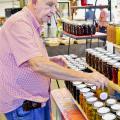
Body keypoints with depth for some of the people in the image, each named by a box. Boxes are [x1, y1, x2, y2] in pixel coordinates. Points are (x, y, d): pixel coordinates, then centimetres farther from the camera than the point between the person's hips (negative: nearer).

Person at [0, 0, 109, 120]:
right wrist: (86, 77, -31)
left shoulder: (32, 26, 11)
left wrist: (51, 60, 0)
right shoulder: (19, 23, -21)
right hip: (24, 105, -9)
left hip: (38, 98, 9)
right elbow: (38, 65, -33)